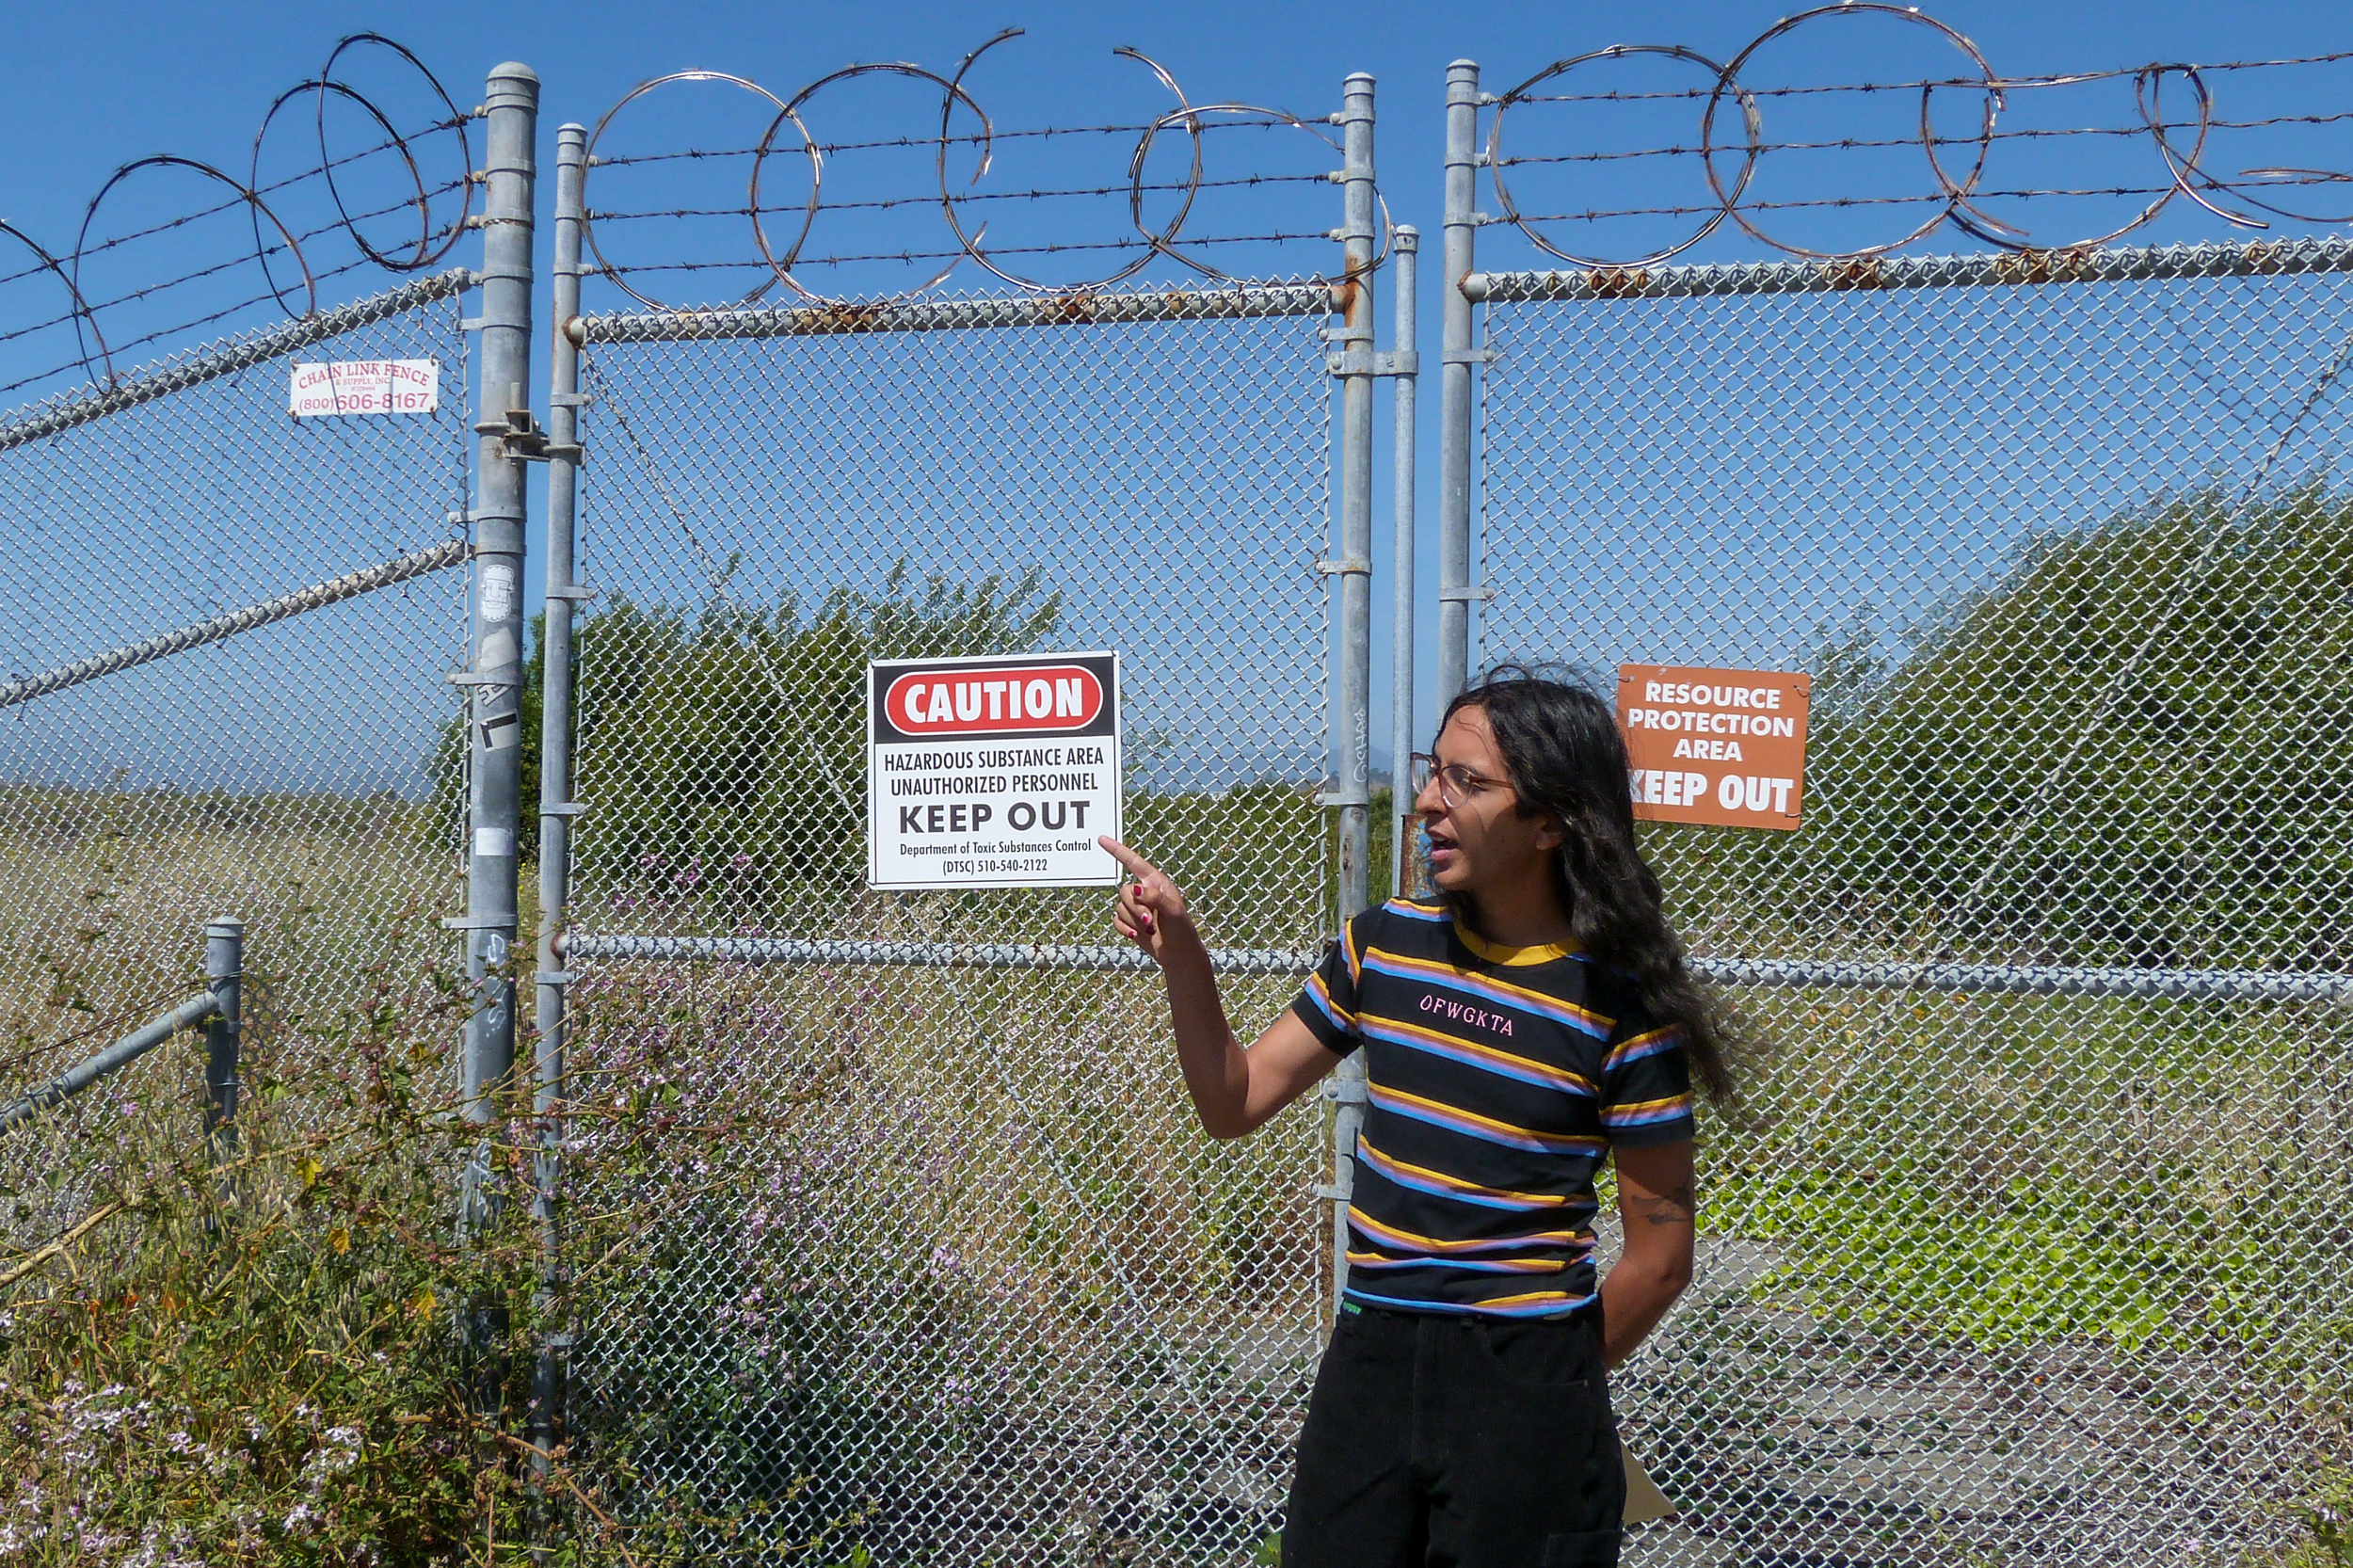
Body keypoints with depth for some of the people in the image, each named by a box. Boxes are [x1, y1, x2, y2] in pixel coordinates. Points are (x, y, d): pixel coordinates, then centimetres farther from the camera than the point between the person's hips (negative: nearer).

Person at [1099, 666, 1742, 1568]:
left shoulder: (1618, 1000, -11)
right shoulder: (1385, 942, 3)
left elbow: (1659, 1255, -5)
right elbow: (1234, 1103, 8)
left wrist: (1551, 1391, 3)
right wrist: (1180, 953, -5)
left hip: (1524, 1381, -4)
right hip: (1367, 1357, 4)